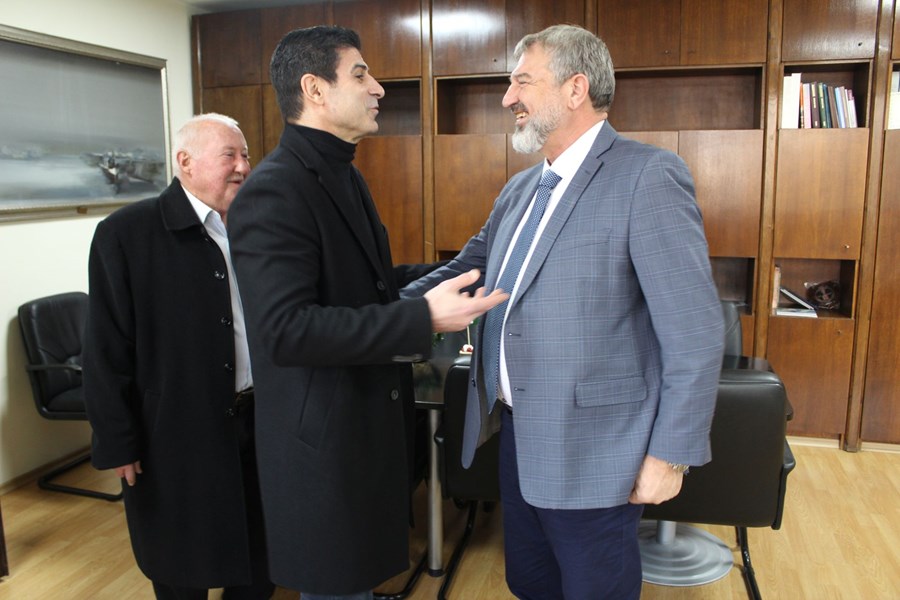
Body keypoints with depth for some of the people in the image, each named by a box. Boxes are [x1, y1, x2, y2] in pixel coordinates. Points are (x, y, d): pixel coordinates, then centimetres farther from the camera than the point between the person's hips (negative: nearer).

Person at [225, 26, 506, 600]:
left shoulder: (344, 175, 11)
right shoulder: (275, 191, -20)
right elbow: (284, 329, -28)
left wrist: (445, 275, 8)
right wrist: (423, 319, -31)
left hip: (369, 421, 9)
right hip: (324, 438, -9)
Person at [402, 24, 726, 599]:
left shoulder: (649, 177, -15)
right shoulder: (521, 189, 10)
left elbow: (695, 331, -17)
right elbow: (468, 268, 17)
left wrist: (669, 454, -15)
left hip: (592, 454, -7)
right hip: (519, 433, 7)